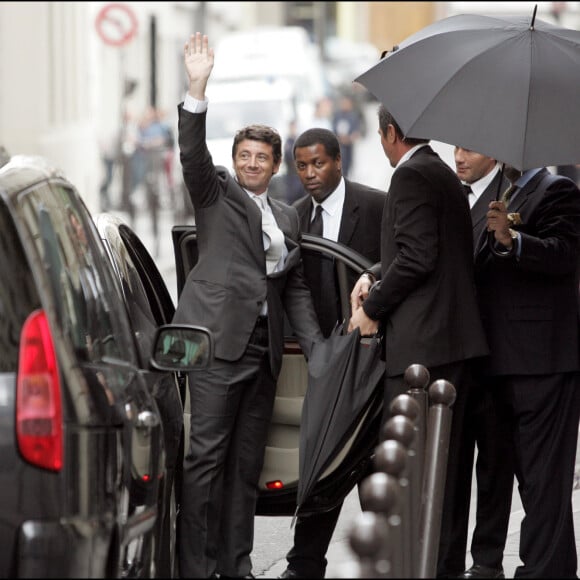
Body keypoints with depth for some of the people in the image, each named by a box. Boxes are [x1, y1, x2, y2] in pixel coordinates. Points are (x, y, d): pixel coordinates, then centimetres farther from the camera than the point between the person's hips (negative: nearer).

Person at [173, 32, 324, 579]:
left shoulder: (288, 217, 22)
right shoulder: (216, 192, 7)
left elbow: (295, 287, 21)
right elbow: (192, 154, -12)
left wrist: (317, 348, 12)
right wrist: (197, 90, -24)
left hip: (264, 345, 6)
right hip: (219, 339, -6)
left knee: (246, 459, 7)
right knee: (206, 453, -10)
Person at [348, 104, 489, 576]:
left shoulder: (412, 176, -11)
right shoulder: (445, 175, 19)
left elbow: (417, 257, -18)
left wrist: (373, 308, -8)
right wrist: (374, 276, 11)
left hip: (423, 343, -10)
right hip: (459, 340, 10)